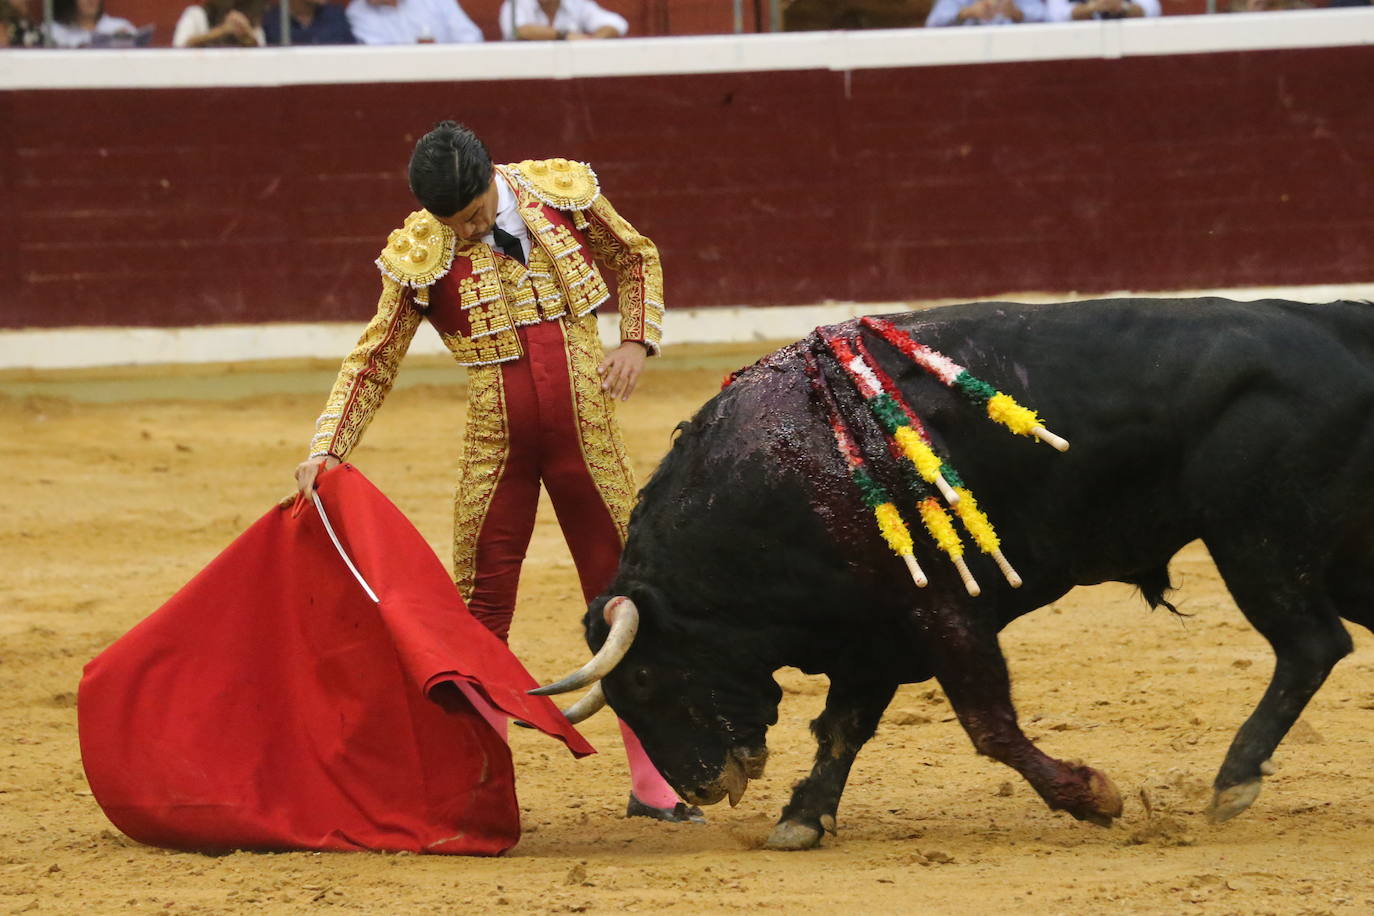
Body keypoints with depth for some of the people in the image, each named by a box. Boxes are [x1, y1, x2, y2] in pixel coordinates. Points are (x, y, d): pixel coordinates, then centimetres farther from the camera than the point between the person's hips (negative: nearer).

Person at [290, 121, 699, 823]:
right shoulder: (422, 256, -9)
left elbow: (636, 259, 13)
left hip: (589, 443, 1)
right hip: (495, 453, -1)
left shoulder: (564, 194, -5)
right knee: (481, 612, 2)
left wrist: (637, 341, -2)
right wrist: (326, 450, -13)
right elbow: (372, 363, -3)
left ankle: (651, 782, 14)